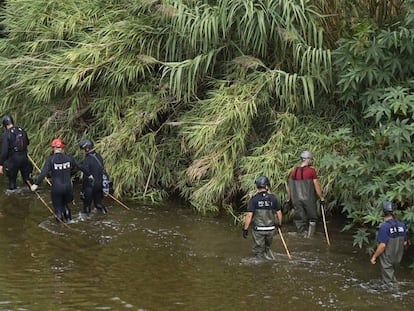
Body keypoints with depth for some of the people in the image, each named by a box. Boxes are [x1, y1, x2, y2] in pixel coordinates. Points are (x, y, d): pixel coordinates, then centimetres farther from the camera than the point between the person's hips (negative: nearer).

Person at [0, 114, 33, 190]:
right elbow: (27, 142, 17)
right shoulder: (22, 131, 0)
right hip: (24, 158, 5)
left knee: (12, 181, 9)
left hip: (13, 159, -5)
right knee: (27, 178, 19)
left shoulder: (6, 134, -16)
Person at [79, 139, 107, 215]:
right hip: (100, 184, 7)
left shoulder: (87, 160, -20)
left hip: (91, 186, -7)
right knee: (98, 202, 20)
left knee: (86, 205, 9)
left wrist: (83, 189, -12)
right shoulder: (99, 156, 3)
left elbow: (85, 176, -19)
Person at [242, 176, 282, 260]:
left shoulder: (254, 199, -11)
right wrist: (279, 224, 22)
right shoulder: (272, 198, -3)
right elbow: (279, 213, 5)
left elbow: (249, 215, -14)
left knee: (258, 251, 8)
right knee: (267, 247, 25)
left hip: (258, 229, -3)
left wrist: (245, 229, -7)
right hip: (270, 228, 3)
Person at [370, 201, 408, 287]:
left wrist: (374, 257, -14)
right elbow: (405, 242, 6)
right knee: (392, 276, 24)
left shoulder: (384, 227, -23)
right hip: (398, 257, 6)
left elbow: (382, 245, -25)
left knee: (389, 280, 5)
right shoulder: (401, 225, -4)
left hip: (387, 259, -6)